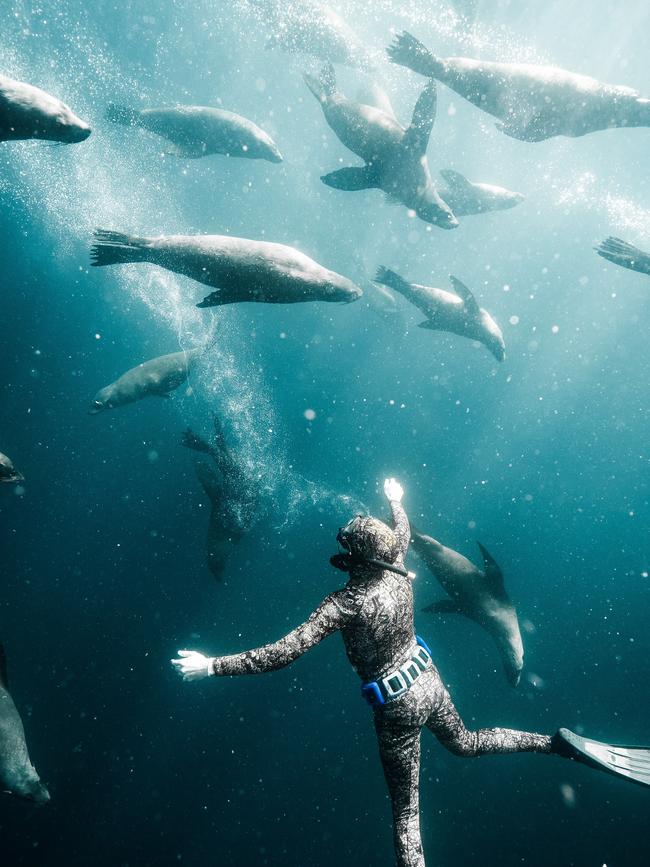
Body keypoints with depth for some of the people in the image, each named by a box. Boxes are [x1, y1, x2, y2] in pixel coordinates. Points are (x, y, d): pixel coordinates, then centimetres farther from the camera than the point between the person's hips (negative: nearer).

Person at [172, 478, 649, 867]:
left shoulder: (343, 603, -29)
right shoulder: (399, 573, -13)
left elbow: (286, 651, -33)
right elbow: (403, 535, 11)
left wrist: (215, 665, -26)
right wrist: (397, 502, 30)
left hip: (398, 705, -6)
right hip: (429, 680, 6)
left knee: (406, 808, 8)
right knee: (465, 742, 32)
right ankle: (559, 743, 24)